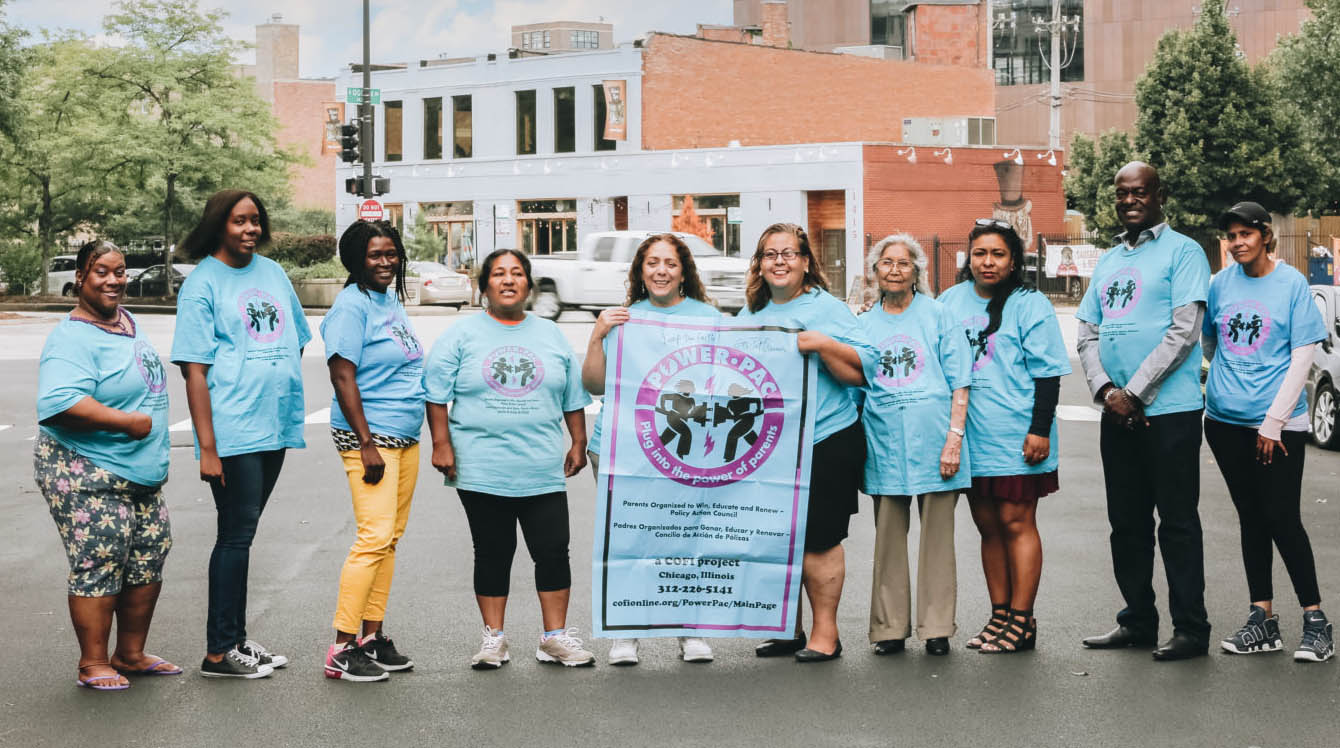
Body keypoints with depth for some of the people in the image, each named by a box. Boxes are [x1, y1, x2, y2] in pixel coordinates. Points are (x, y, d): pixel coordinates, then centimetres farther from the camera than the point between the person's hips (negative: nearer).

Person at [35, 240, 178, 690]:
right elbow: (61, 403, -31)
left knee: (149, 561, 12)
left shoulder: (126, 323, 12)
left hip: (142, 475, 9)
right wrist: (128, 422, -25)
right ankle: (93, 665, 8)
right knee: (99, 565, -5)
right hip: (87, 477, -9)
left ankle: (130, 655, 25)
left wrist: (154, 461, 23)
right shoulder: (72, 338, -16)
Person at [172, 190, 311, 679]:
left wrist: (291, 407, 16)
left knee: (242, 532, 12)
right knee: (237, 534, -5)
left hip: (276, 426, 6)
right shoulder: (203, 283, -6)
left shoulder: (271, 272, 13)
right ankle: (219, 652, 2)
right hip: (232, 431, -6)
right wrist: (207, 447, -15)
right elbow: (195, 370, -10)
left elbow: (296, 341, 23)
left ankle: (236, 639, 19)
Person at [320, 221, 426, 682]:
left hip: (405, 436, 9)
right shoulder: (352, 305, -11)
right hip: (370, 435, -9)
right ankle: (341, 649, -10)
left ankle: (372, 636, 16)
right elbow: (343, 376, -17)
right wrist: (366, 445, -20)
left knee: (390, 539, 10)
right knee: (375, 537, -14)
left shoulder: (392, 300, 15)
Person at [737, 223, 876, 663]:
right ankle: (789, 629, 20)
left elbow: (863, 371, -8)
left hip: (825, 443, -5)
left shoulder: (826, 308, -1)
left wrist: (821, 344, -20)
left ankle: (825, 632, 9)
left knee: (817, 540, -2)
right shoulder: (748, 316, 15)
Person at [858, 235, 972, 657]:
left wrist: (954, 439, -7)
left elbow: (959, 382, 2)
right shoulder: (864, 325, 14)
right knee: (888, 538, 4)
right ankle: (890, 627, 12)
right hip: (885, 444, 2)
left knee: (937, 535, 1)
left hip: (932, 440, -2)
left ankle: (936, 628, 8)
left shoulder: (937, 316, 6)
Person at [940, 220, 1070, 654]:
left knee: (1016, 523, -3)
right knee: (988, 527, 11)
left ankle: (1021, 622, 3)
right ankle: (999, 615, 19)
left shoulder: (1030, 305, -3)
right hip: (970, 437, 5)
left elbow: (1047, 373, -5)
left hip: (1016, 437, -5)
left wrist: (1040, 430, -12)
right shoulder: (951, 301, 11)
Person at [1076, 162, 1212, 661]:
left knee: (1177, 522, -3)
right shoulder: (1108, 261, 17)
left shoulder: (1182, 251, -3)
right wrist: (1105, 390, -5)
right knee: (1127, 522, 11)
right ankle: (1137, 621, 21)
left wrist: (1134, 393, -14)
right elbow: (1087, 334, 13)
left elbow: (1184, 333, -12)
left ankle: (1190, 628, 3)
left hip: (1169, 410, -7)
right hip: (1117, 413, 7)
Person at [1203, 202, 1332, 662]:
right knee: (1251, 520, 9)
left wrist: (1274, 421, -12)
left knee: (1282, 519, -8)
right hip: (1226, 421, 4)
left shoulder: (1292, 283, -4)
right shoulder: (1220, 284, 6)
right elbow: (1207, 343, 21)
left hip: (1278, 423, -4)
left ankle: (1315, 622, 2)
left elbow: (1302, 357, -7)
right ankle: (1262, 620, 15)